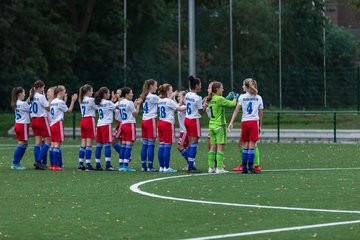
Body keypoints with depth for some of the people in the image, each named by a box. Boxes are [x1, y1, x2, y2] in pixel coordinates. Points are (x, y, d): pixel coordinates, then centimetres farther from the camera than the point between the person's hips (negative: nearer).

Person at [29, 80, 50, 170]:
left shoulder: (32, 97, 8)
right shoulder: (41, 97, -14)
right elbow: (48, 108, -12)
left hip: (34, 120, 8)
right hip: (42, 119, -8)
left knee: (38, 141, 8)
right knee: (48, 141, -2)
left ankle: (37, 163, 4)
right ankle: (38, 161, -12)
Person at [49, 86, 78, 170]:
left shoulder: (53, 102, 14)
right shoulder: (60, 102, -10)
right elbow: (69, 110, -2)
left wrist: (65, 100, 25)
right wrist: (73, 100, 4)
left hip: (52, 124, 8)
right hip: (58, 124, -8)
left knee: (53, 144, 9)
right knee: (57, 145, -9)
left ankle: (52, 165, 8)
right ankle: (56, 165, -12)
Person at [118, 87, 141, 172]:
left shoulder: (121, 103, 11)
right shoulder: (129, 103, -12)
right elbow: (135, 114, -7)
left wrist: (134, 104, 16)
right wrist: (138, 105, 3)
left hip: (123, 124, 8)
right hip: (130, 124, -8)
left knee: (123, 145, 9)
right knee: (129, 145, -7)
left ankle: (121, 165, 8)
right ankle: (126, 165, -11)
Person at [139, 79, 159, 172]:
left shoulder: (144, 96, 12)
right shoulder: (153, 97, -12)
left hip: (144, 120, 8)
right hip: (151, 120, -8)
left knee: (144, 144, 8)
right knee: (151, 144, -5)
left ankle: (143, 166, 8)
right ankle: (150, 166, -6)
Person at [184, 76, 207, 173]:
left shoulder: (187, 95, 6)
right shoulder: (197, 98, -17)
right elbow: (201, 112, -12)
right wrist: (205, 106, 6)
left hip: (187, 119, 8)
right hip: (194, 120, -8)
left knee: (190, 143, 12)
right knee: (194, 143, -5)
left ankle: (190, 165, 13)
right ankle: (191, 166, -7)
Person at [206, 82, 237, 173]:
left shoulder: (210, 100, 9)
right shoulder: (220, 99, -14)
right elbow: (231, 104, -7)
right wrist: (235, 99, 13)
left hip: (211, 125, 7)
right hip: (219, 125, -7)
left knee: (213, 147, 8)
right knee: (220, 147, -6)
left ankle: (211, 167, 6)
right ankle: (219, 168, -10)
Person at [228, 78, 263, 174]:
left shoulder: (242, 97, 4)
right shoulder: (258, 98, 7)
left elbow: (236, 110, -3)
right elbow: (260, 113, 8)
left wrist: (231, 123, -4)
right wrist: (260, 126, 15)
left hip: (244, 122, 1)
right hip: (254, 121, -1)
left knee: (245, 145, 9)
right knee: (251, 145, -3)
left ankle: (244, 167, 8)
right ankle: (250, 168, -6)